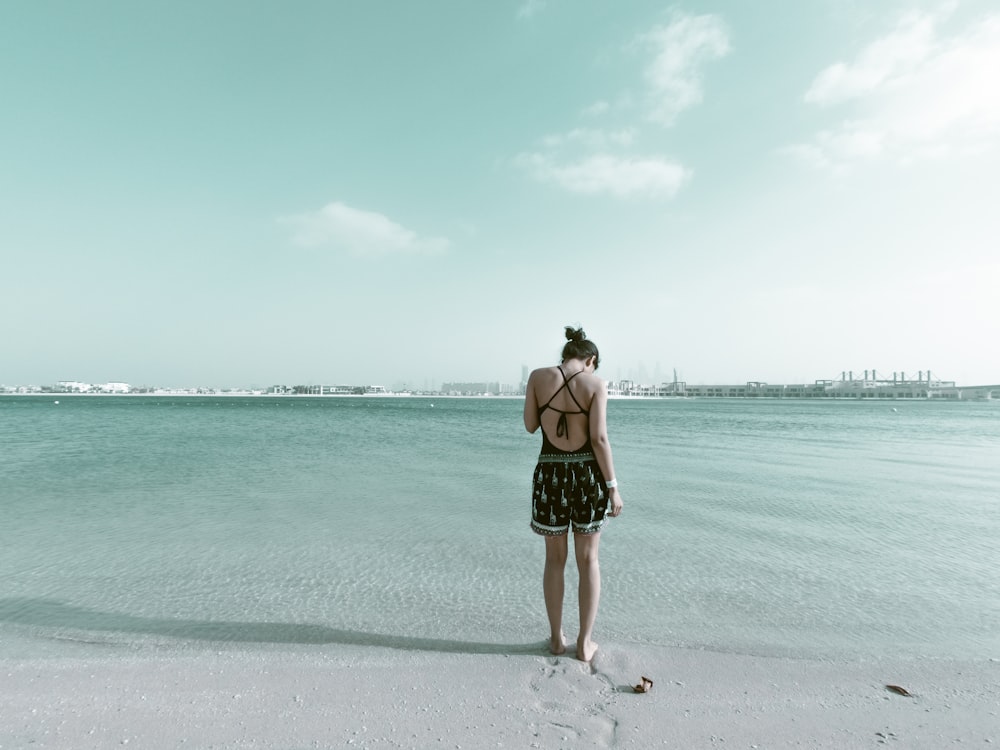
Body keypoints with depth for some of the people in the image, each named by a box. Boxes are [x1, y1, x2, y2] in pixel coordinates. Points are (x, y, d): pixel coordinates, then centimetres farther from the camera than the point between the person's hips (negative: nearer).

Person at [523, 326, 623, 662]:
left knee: (555, 559, 17)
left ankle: (557, 638, 29)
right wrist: (613, 486, -7)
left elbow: (530, 426, 4)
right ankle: (585, 643, 24)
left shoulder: (538, 376, -2)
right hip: (588, 474, -1)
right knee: (588, 560, 15)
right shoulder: (595, 384, -6)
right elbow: (599, 438, -12)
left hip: (550, 474, 1)